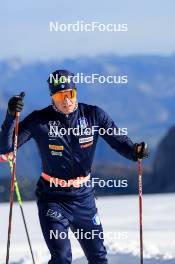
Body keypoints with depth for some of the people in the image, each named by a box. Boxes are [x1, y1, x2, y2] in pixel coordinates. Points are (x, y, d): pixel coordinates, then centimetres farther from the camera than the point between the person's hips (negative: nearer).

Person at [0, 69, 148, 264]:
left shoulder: (93, 115, -5)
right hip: (52, 199, -3)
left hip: (83, 196, 3)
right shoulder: (40, 120, -11)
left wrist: (134, 151, -24)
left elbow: (118, 140, -1)